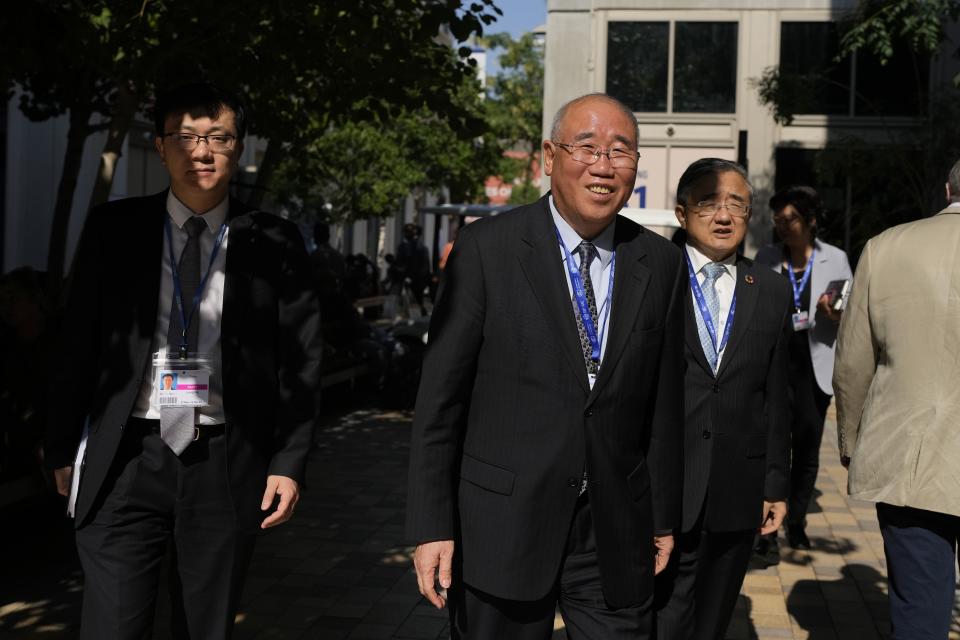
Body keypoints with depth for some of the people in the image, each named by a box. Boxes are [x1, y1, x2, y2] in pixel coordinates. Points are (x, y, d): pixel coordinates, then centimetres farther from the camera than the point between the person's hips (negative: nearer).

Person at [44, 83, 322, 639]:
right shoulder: (113, 229, 5)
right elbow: (77, 344, 8)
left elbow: (301, 360, 2)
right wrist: (63, 448, 8)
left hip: (227, 468, 0)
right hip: (127, 462, 0)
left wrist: (290, 463, -3)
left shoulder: (275, 244, 2)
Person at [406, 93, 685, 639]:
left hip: (617, 533, 2)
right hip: (502, 527, -2)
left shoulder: (662, 263, 4)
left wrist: (665, 517, 10)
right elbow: (440, 396, -6)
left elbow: (665, 403, 8)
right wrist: (432, 526, -8)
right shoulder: (486, 249, -6)